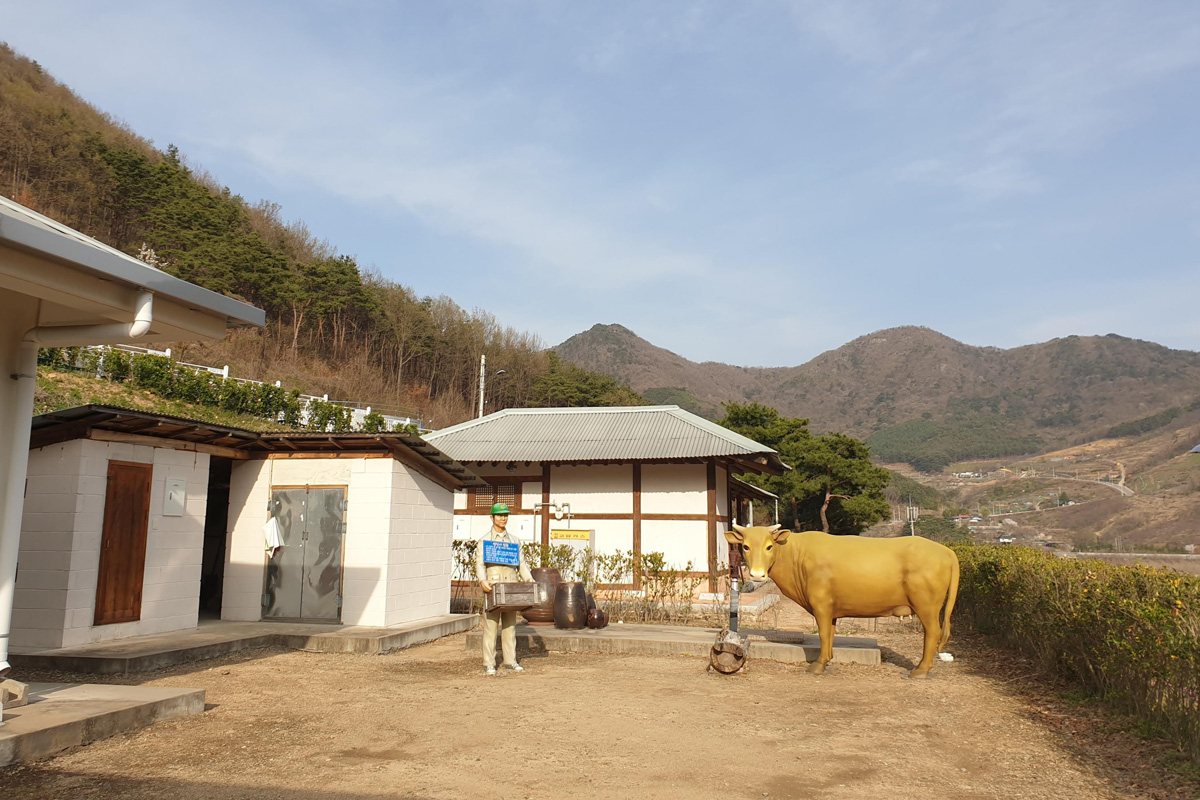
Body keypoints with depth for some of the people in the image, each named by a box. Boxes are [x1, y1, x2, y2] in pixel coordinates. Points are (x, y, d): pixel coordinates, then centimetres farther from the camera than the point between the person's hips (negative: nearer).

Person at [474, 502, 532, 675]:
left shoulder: (515, 541, 16)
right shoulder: (484, 541, 5)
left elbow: (521, 563, 13)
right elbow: (479, 564, -5)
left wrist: (528, 578, -4)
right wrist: (482, 580, -23)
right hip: (492, 589, -4)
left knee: (510, 625, 8)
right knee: (490, 626, -4)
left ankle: (510, 661, 15)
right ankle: (489, 664, 1)